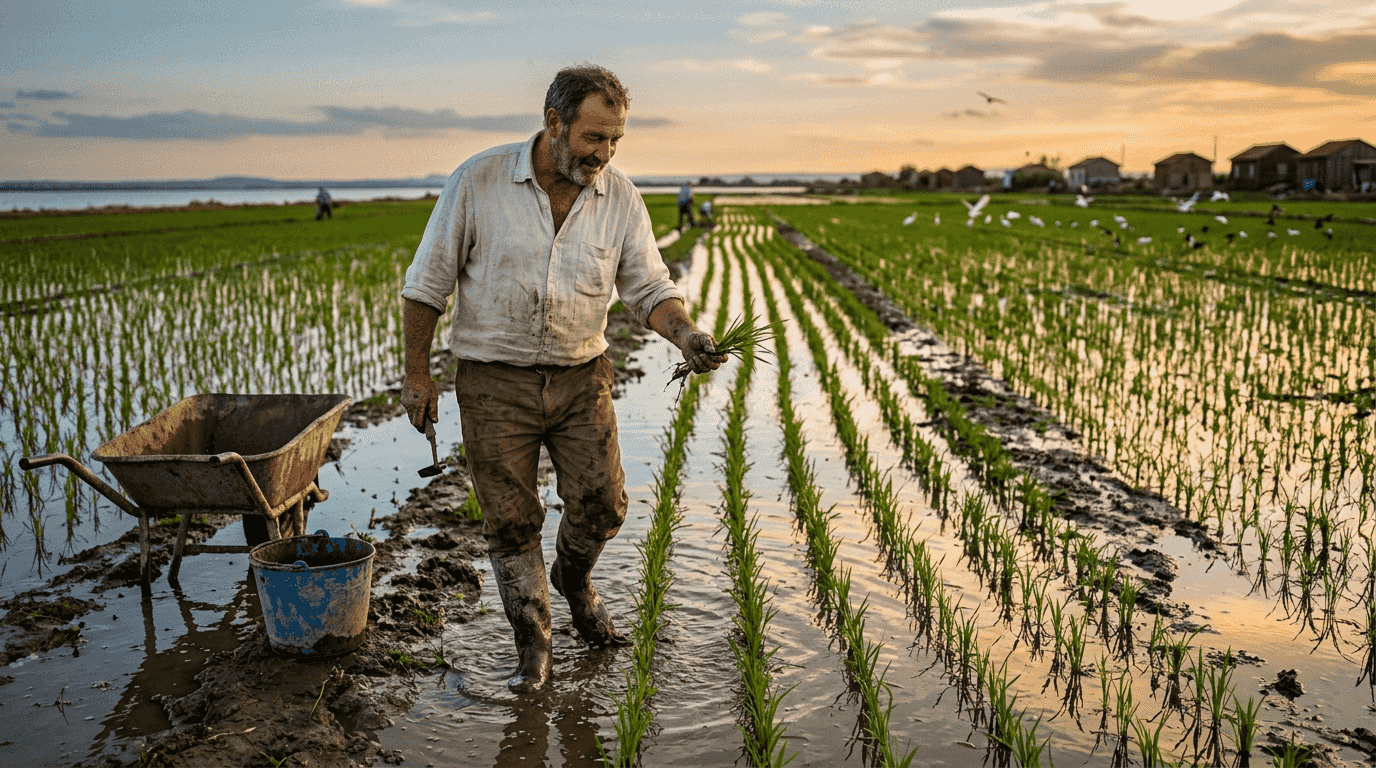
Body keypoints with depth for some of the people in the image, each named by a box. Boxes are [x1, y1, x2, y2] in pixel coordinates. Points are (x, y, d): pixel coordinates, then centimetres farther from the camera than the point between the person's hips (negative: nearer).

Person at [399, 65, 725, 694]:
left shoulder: (620, 198, -2)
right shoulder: (479, 182, -10)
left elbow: (649, 288, 0)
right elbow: (428, 281, -3)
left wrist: (685, 334, -21)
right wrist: (416, 373, -2)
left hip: (582, 376, 3)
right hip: (495, 379, -2)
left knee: (601, 505, 0)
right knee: (511, 519, 4)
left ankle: (574, 580, 36)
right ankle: (532, 645, 25)